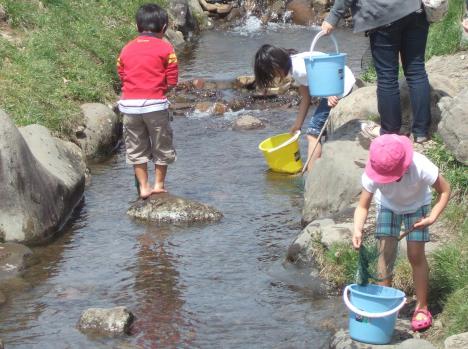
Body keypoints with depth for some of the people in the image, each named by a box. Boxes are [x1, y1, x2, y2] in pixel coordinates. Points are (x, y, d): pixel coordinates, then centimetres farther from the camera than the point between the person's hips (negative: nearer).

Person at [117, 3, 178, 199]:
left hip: (129, 104, 3)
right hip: (155, 104, -3)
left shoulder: (126, 49, 9)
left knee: (136, 148, 14)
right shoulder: (165, 49, -3)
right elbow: (172, 81, -4)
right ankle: (159, 184, 23)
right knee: (161, 146, 15)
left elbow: (121, 76, 9)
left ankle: (144, 187, 16)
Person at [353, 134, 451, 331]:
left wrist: (431, 218, -34)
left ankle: (422, 308, 4)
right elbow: (363, 206, -27)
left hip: (416, 206, -1)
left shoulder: (420, 167, -40)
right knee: (385, 252, -8)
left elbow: (445, 191, -24)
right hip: (388, 205, 1)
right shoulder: (372, 175, -35)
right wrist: (357, 231, -45)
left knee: (416, 255, -7)